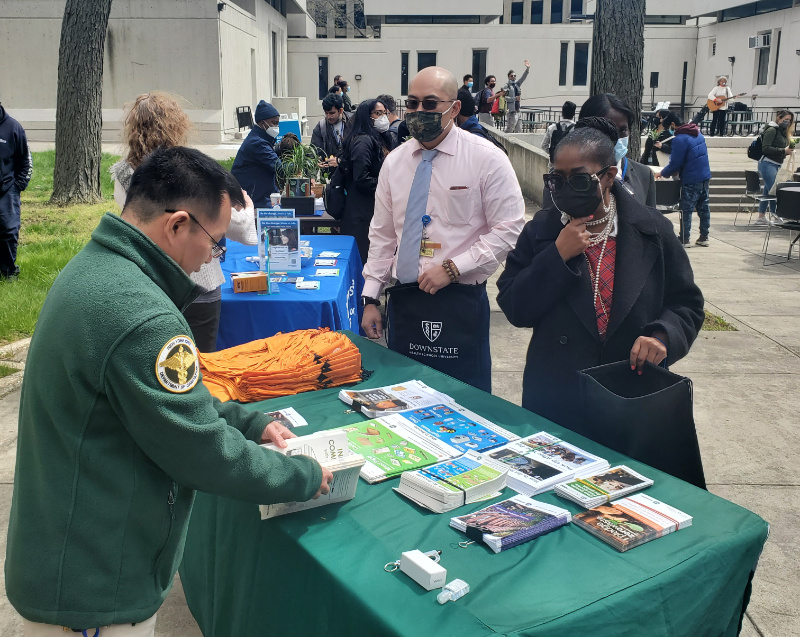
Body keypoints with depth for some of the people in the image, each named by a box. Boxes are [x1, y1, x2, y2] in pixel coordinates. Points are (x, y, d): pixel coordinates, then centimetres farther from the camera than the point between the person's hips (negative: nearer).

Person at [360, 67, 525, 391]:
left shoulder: (486, 158, -6)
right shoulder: (394, 162, 8)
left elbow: (508, 229, -8)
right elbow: (382, 235, 12)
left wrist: (453, 268, -16)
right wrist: (370, 298, 8)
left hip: (460, 300, -4)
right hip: (404, 300, 4)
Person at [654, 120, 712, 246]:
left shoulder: (680, 139, -17)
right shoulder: (698, 134, 12)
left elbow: (675, 164, -15)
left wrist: (661, 173, 1)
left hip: (691, 181, -8)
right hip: (705, 177, 8)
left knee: (686, 210, -2)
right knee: (703, 207, 13)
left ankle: (684, 240, 1)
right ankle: (704, 237, 18)